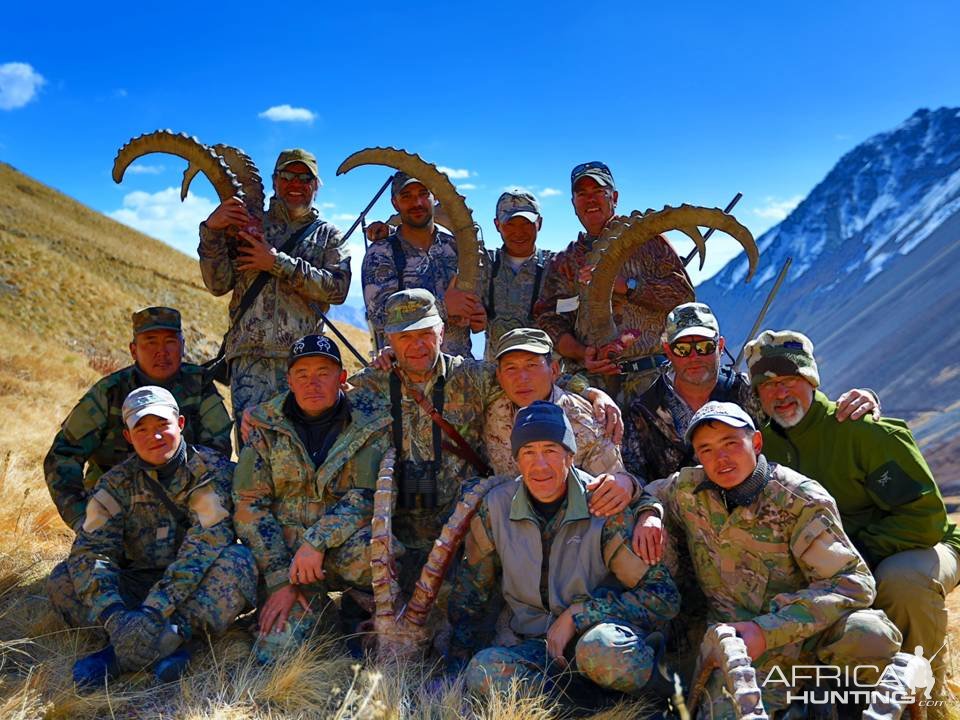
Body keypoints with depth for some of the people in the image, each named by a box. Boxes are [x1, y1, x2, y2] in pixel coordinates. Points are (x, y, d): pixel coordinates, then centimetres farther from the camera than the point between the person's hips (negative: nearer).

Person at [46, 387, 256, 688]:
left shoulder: (211, 472, -11)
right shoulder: (116, 483, 0)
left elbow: (206, 545, -24)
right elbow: (89, 550, -11)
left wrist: (155, 610, -35)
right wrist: (113, 614, -31)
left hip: (196, 588, -3)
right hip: (138, 586, 3)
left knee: (238, 561, -33)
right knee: (62, 581, -16)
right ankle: (169, 639, -31)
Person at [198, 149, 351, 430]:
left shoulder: (328, 235, 18)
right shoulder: (247, 225, 18)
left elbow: (338, 288, -1)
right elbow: (219, 284, 7)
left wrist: (278, 263, -6)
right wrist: (211, 230, -6)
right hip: (250, 355, 0)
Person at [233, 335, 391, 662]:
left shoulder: (372, 424, -1)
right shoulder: (265, 426, 2)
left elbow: (368, 495, -11)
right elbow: (249, 504, -1)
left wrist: (316, 542, -24)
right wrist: (279, 578, -10)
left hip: (345, 546, -1)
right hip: (285, 552, 2)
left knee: (363, 552, -37)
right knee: (278, 651, -18)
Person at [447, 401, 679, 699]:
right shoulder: (496, 506, -2)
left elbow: (664, 597, -12)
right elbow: (470, 591, 11)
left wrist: (577, 615, -18)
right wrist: (456, 668, 5)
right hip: (536, 646, 3)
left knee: (603, 649, -38)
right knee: (483, 671, -29)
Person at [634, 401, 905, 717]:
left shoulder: (801, 499, -9)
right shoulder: (687, 490, 1)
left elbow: (852, 581, -13)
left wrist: (767, 630, -23)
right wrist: (647, 512, -7)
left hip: (806, 636, -1)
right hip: (740, 647, 1)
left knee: (868, 634, -33)